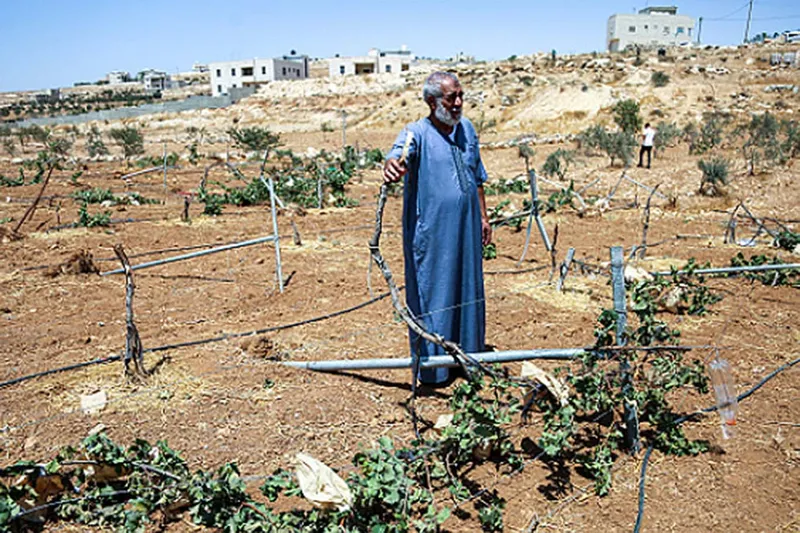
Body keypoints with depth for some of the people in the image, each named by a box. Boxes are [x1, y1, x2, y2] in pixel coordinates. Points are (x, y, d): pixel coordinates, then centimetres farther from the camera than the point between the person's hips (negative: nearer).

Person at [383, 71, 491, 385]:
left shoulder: (466, 129, 10)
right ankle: (430, 364, 13)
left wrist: (483, 217, 18)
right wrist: (392, 166, -55)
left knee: (468, 290, 16)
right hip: (431, 235, -6)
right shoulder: (417, 133, -9)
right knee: (431, 294, 0)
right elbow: (399, 154, -31)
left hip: (466, 231, 6)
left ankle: (469, 354, 33)